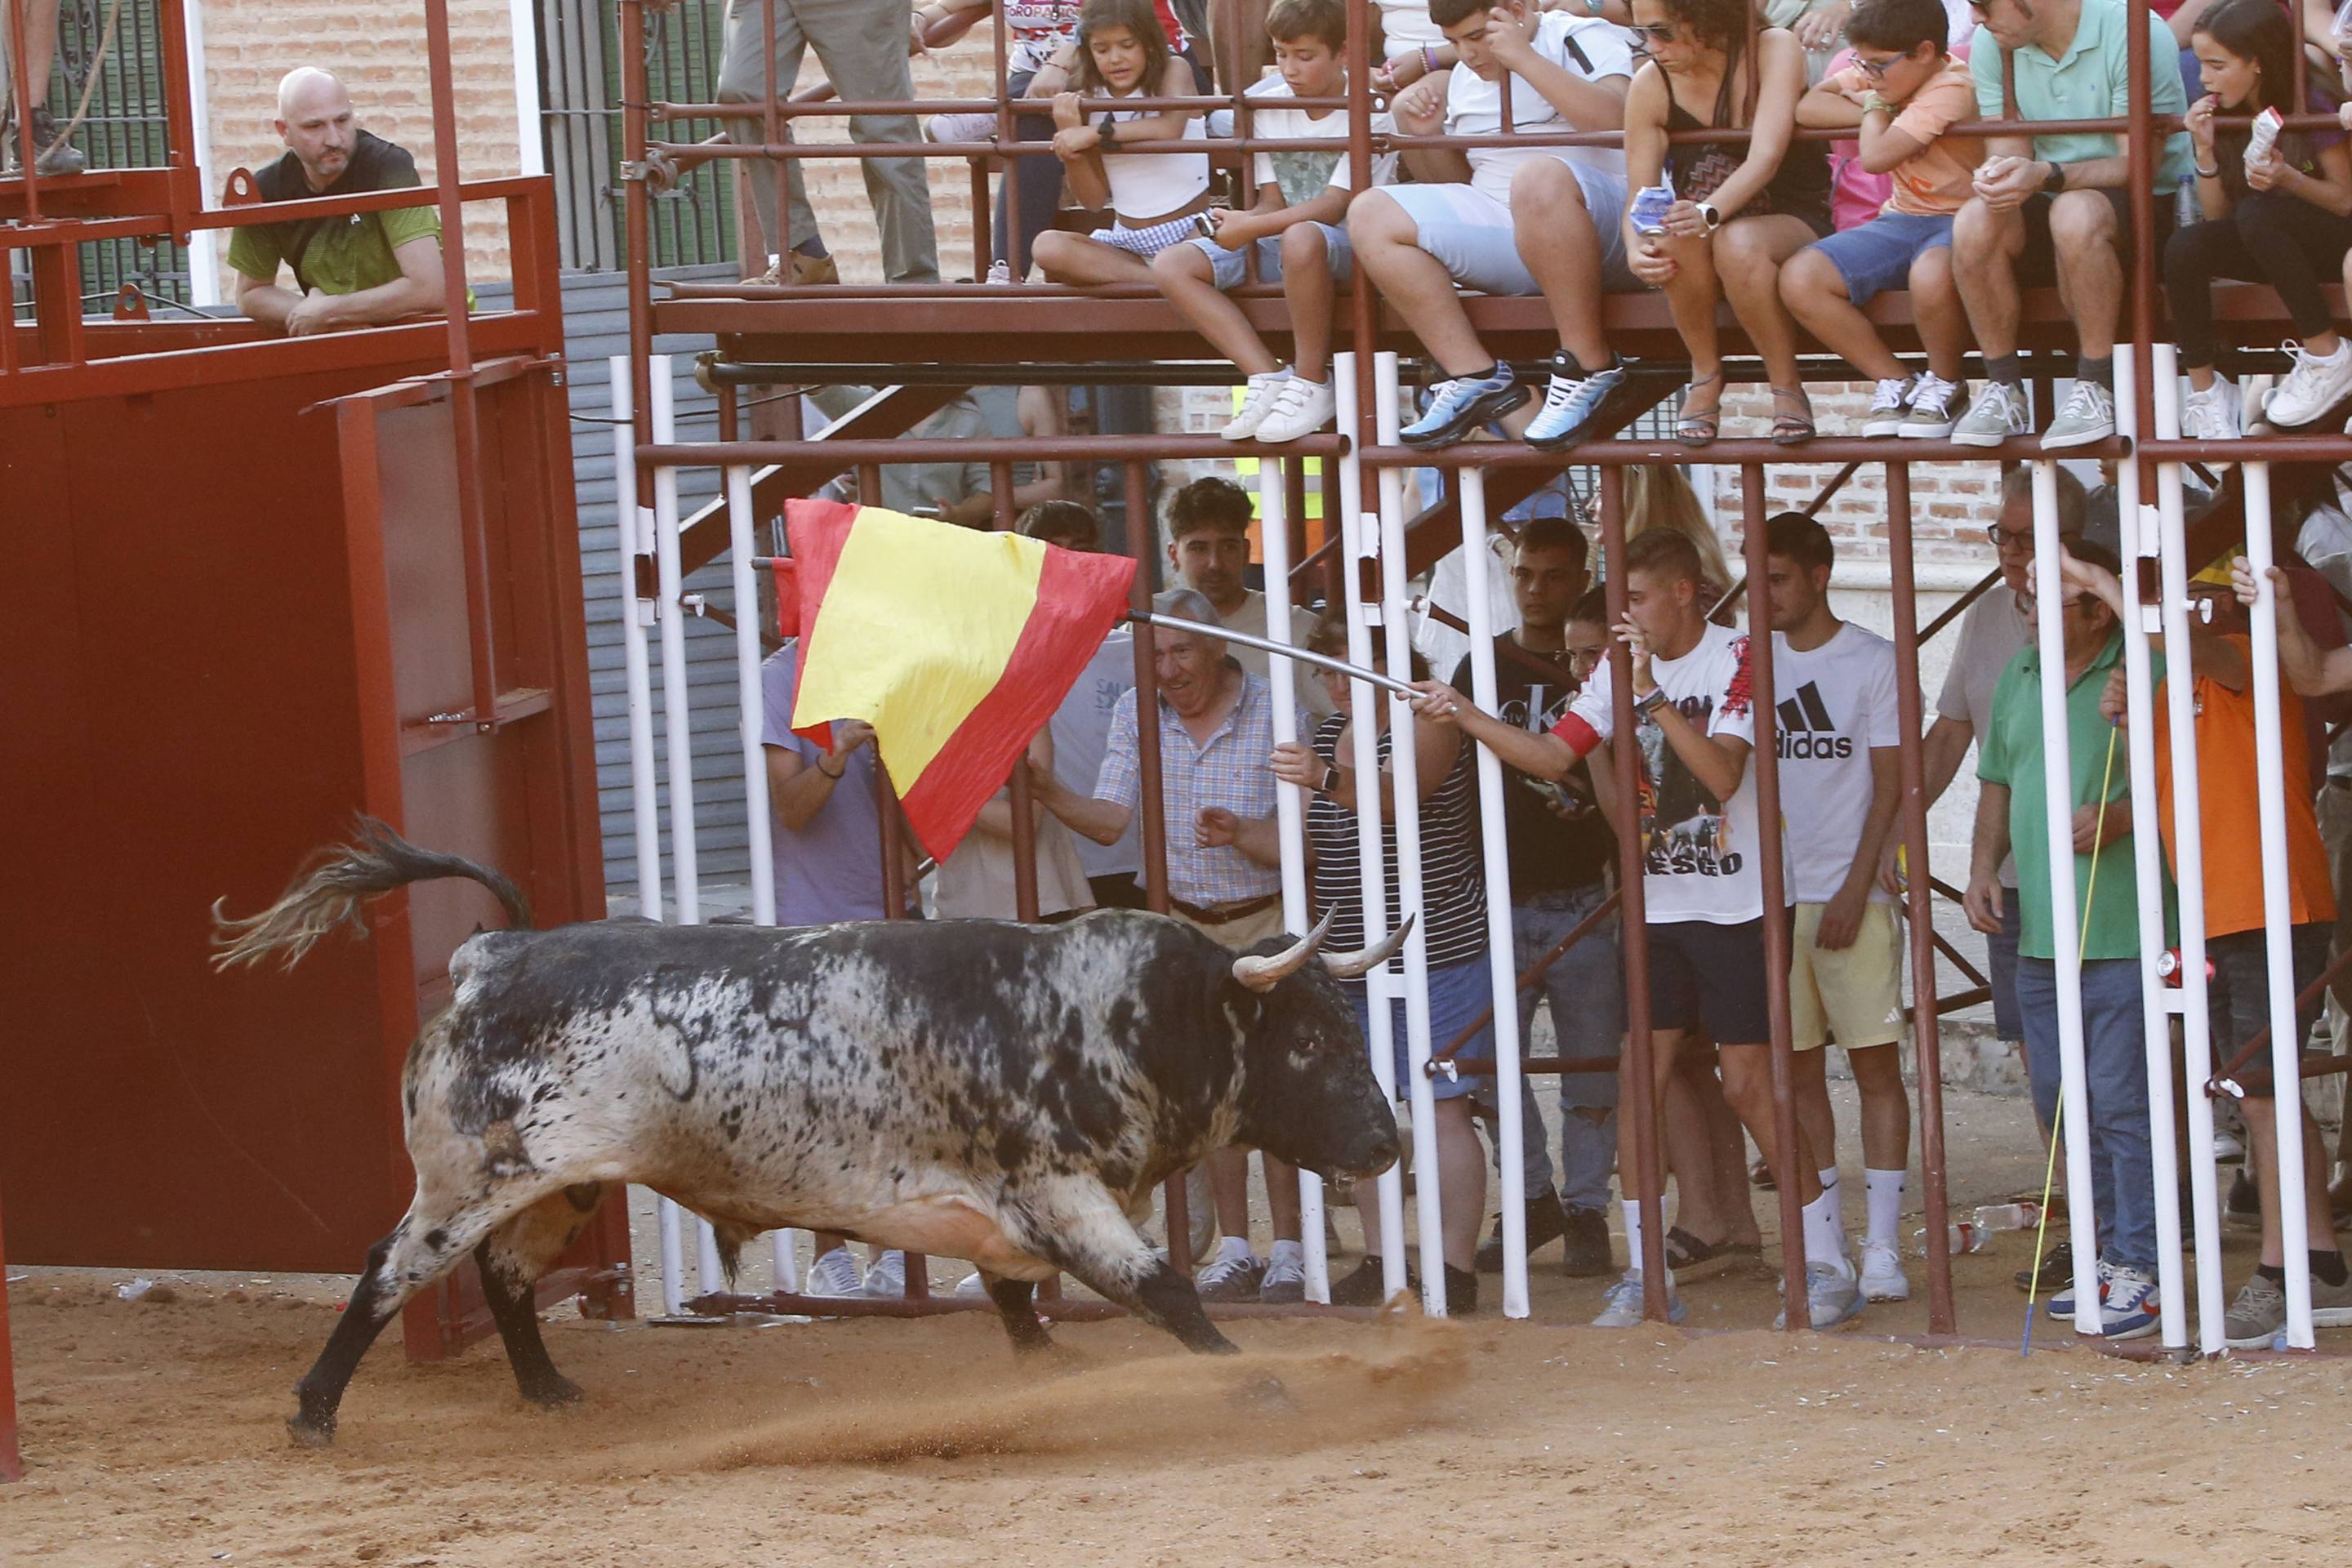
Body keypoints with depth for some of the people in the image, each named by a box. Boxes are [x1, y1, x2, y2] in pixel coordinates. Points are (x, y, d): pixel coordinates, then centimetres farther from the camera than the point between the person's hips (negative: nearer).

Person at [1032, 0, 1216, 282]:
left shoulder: (1173, 71, -1)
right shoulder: (1088, 98, 4)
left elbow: (1170, 129, -24)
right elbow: (1093, 198, 2)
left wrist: (1096, 133, -22)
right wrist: (1070, 143, -14)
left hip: (1191, 233, -4)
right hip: (1129, 241, 4)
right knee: (1047, 246, -27)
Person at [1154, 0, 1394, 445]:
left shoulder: (1368, 111, -11)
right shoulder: (1268, 106, 7)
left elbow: (1335, 205, -18)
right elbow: (1274, 201, 7)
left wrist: (1250, 228, -23)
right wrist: (1234, 225, -16)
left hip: (1347, 245, -7)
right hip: (1275, 245, 7)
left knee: (1301, 238, -44)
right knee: (1170, 266, -15)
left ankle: (1311, 384, -27)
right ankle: (1268, 379, -23)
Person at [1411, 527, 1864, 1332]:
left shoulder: (1734, 660, -12)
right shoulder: (1620, 667, 7)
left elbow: (1723, 774, -23)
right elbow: (1554, 755, 8)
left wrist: (1654, 691, -27)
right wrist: (1462, 713, -1)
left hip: (1733, 905, -6)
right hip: (1655, 904, 6)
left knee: (1750, 1085, -6)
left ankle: (1829, 1266, 3)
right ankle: (1645, 1275, 8)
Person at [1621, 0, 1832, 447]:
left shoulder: (1774, 50, -13)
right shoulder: (1651, 87, -4)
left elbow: (1765, 157, -26)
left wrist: (1709, 213, -44)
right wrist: (1636, 251, -31)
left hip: (1793, 223, -2)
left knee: (1737, 242, -38)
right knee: (1678, 233, -35)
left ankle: (1788, 389, -20)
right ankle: (1705, 374, -14)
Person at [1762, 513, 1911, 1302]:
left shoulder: (1873, 662, -1)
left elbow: (1889, 786, -3)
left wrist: (1854, 891, -11)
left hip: (1852, 898, -4)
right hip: (1773, 895, 4)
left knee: (1876, 1064, -5)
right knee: (1799, 1070, 5)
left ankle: (1883, 1245, -5)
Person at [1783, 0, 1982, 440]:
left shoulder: (1950, 90, -19)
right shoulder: (1888, 73, 8)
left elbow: (1876, 157, -27)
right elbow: (1808, 107, 2)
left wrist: (1876, 107, -6)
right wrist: (1876, 113, -10)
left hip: (1957, 220, -8)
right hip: (1902, 219, 8)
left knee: (1931, 275, -44)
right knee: (1798, 278, -15)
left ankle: (1945, 384, -12)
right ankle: (1894, 382, -1)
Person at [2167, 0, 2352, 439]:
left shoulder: (2312, 106, -13)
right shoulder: (2218, 116, 1)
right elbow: (2217, 215, 1)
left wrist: (2289, 179, -28)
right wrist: (2205, 151, -14)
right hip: (2260, 247, 5)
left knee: (2257, 214, -37)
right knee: (2183, 249, -26)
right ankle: (2203, 388, -14)